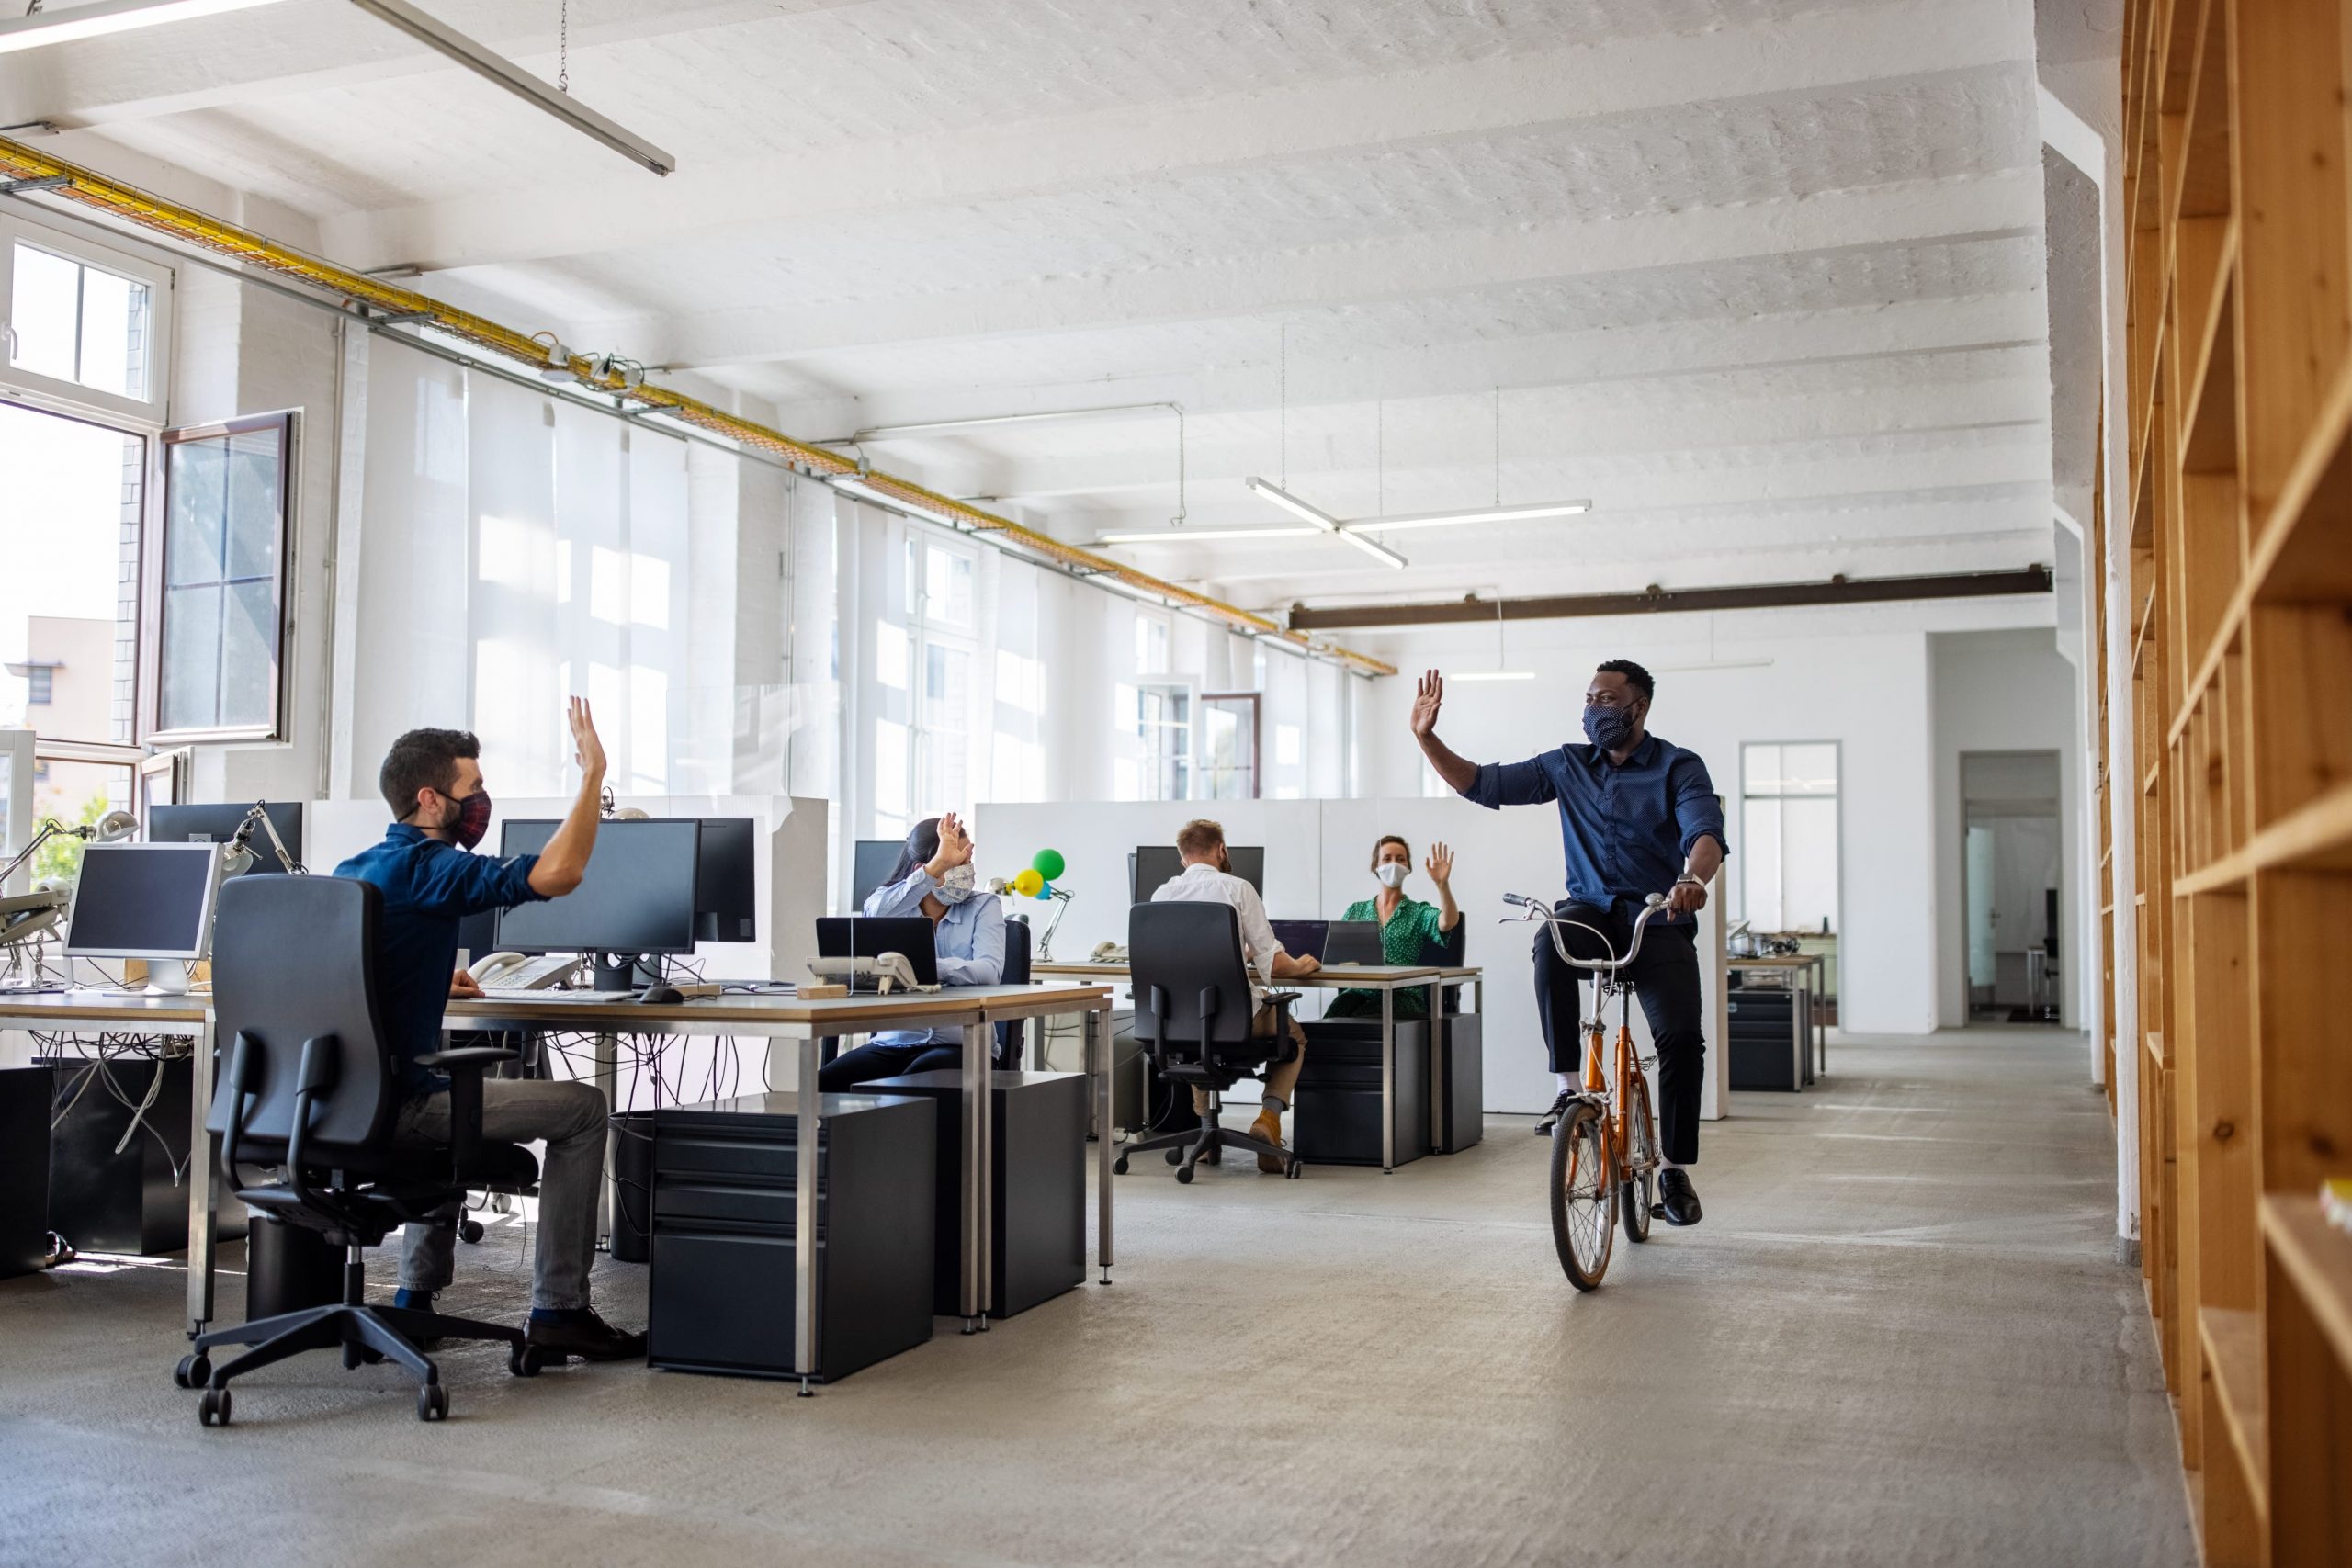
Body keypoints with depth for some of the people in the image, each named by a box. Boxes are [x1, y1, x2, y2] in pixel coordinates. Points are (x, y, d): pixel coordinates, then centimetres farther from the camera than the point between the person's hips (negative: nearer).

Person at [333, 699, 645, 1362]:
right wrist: (593, 774, -16)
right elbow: (556, 874, -27)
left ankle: (416, 1297, 35)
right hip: (400, 1106, -9)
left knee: (457, 1094, 39)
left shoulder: (351, 870, 13)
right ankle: (558, 1310, 5)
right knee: (581, 1108, 3)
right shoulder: (424, 866, -15)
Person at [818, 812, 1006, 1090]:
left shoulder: (984, 906, 2)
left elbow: (989, 970, -17)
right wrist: (937, 865, -25)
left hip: (961, 1046, -3)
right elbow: (876, 915, -20)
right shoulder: (889, 901, 7)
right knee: (823, 1084, -23)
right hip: (895, 1043, 3)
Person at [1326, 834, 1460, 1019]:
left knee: (1357, 1020, -34)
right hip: (1359, 992, 2)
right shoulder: (1356, 910, 20)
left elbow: (1448, 923, -11)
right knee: (1333, 1017, -32)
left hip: (1402, 995, -2)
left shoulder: (1419, 912, 10)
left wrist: (1442, 884, -25)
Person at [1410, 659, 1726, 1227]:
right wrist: (1427, 737, -4)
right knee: (1551, 943, -34)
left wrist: (1692, 878, -42)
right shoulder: (1569, 765, 8)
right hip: (1591, 910, 2)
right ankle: (1568, 1089, -24)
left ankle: (1676, 1170, -2)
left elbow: (1706, 833, -20)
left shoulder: (1679, 768, -3)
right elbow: (1484, 784, 8)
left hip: (1659, 921, -2)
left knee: (1680, 1035, -21)